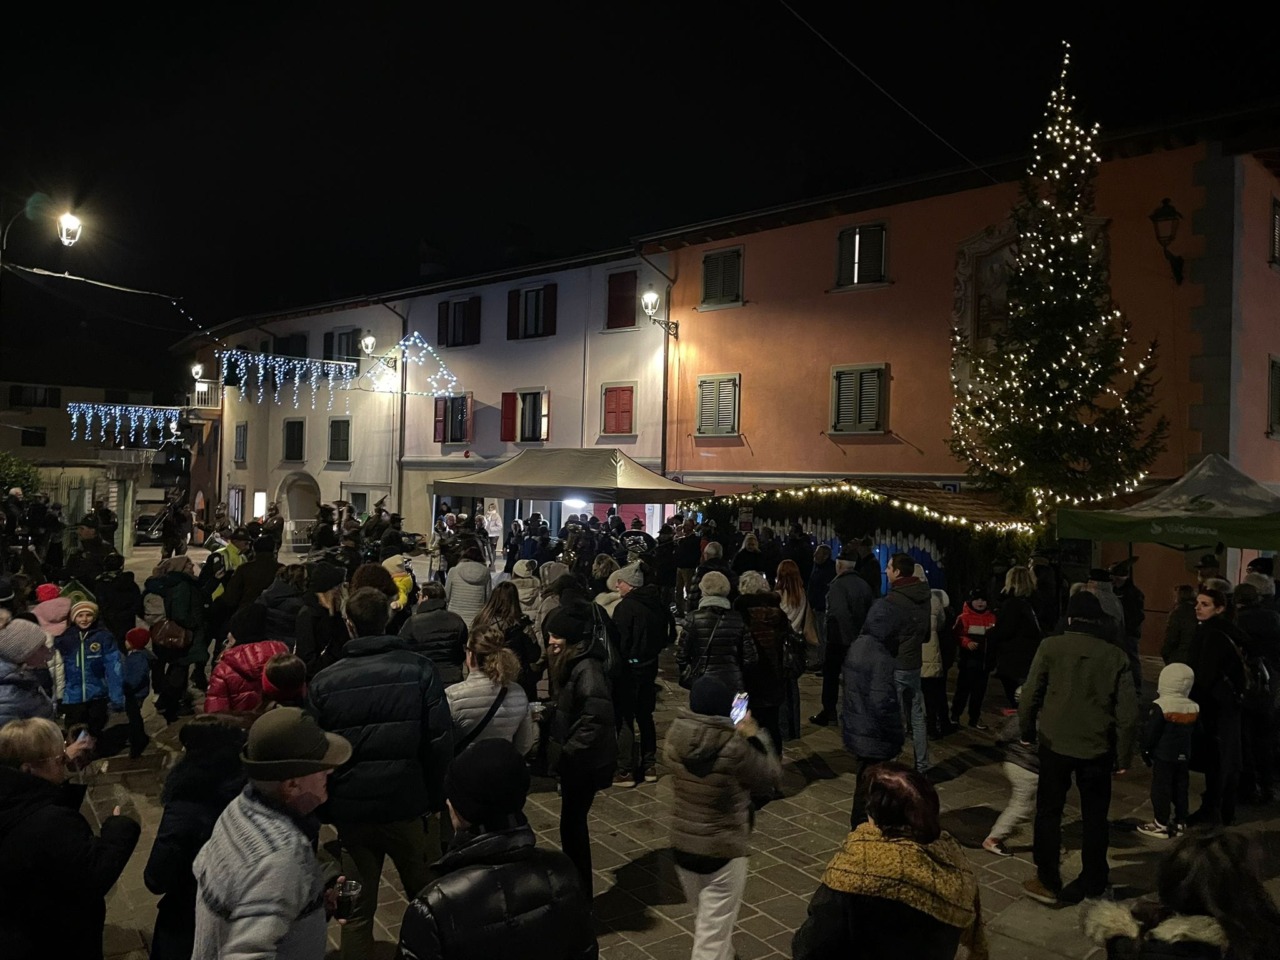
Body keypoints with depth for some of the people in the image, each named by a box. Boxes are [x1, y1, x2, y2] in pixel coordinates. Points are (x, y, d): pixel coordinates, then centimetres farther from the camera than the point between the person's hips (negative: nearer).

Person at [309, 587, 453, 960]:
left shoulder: (325, 681, -3)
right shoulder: (418, 669, -9)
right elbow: (441, 740, -10)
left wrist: (323, 808, 13)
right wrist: (436, 797, 2)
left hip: (351, 809, 1)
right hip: (408, 804, -1)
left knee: (358, 909, 14)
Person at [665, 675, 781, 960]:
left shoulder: (674, 736, -12)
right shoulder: (735, 747, -27)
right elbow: (771, 778, -12)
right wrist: (753, 733, -4)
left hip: (682, 844, 6)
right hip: (723, 851, -6)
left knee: (706, 919, 29)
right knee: (713, 935, 8)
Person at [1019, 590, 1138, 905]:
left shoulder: (1051, 647, -7)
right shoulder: (1116, 656, -1)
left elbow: (1030, 695, -7)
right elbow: (1128, 712, -2)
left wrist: (1027, 731, 9)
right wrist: (1123, 755, 7)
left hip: (1055, 743, -1)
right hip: (1097, 748, 2)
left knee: (1049, 813, 12)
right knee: (1095, 818, 16)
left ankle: (1048, 882, 15)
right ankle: (1093, 884, 24)